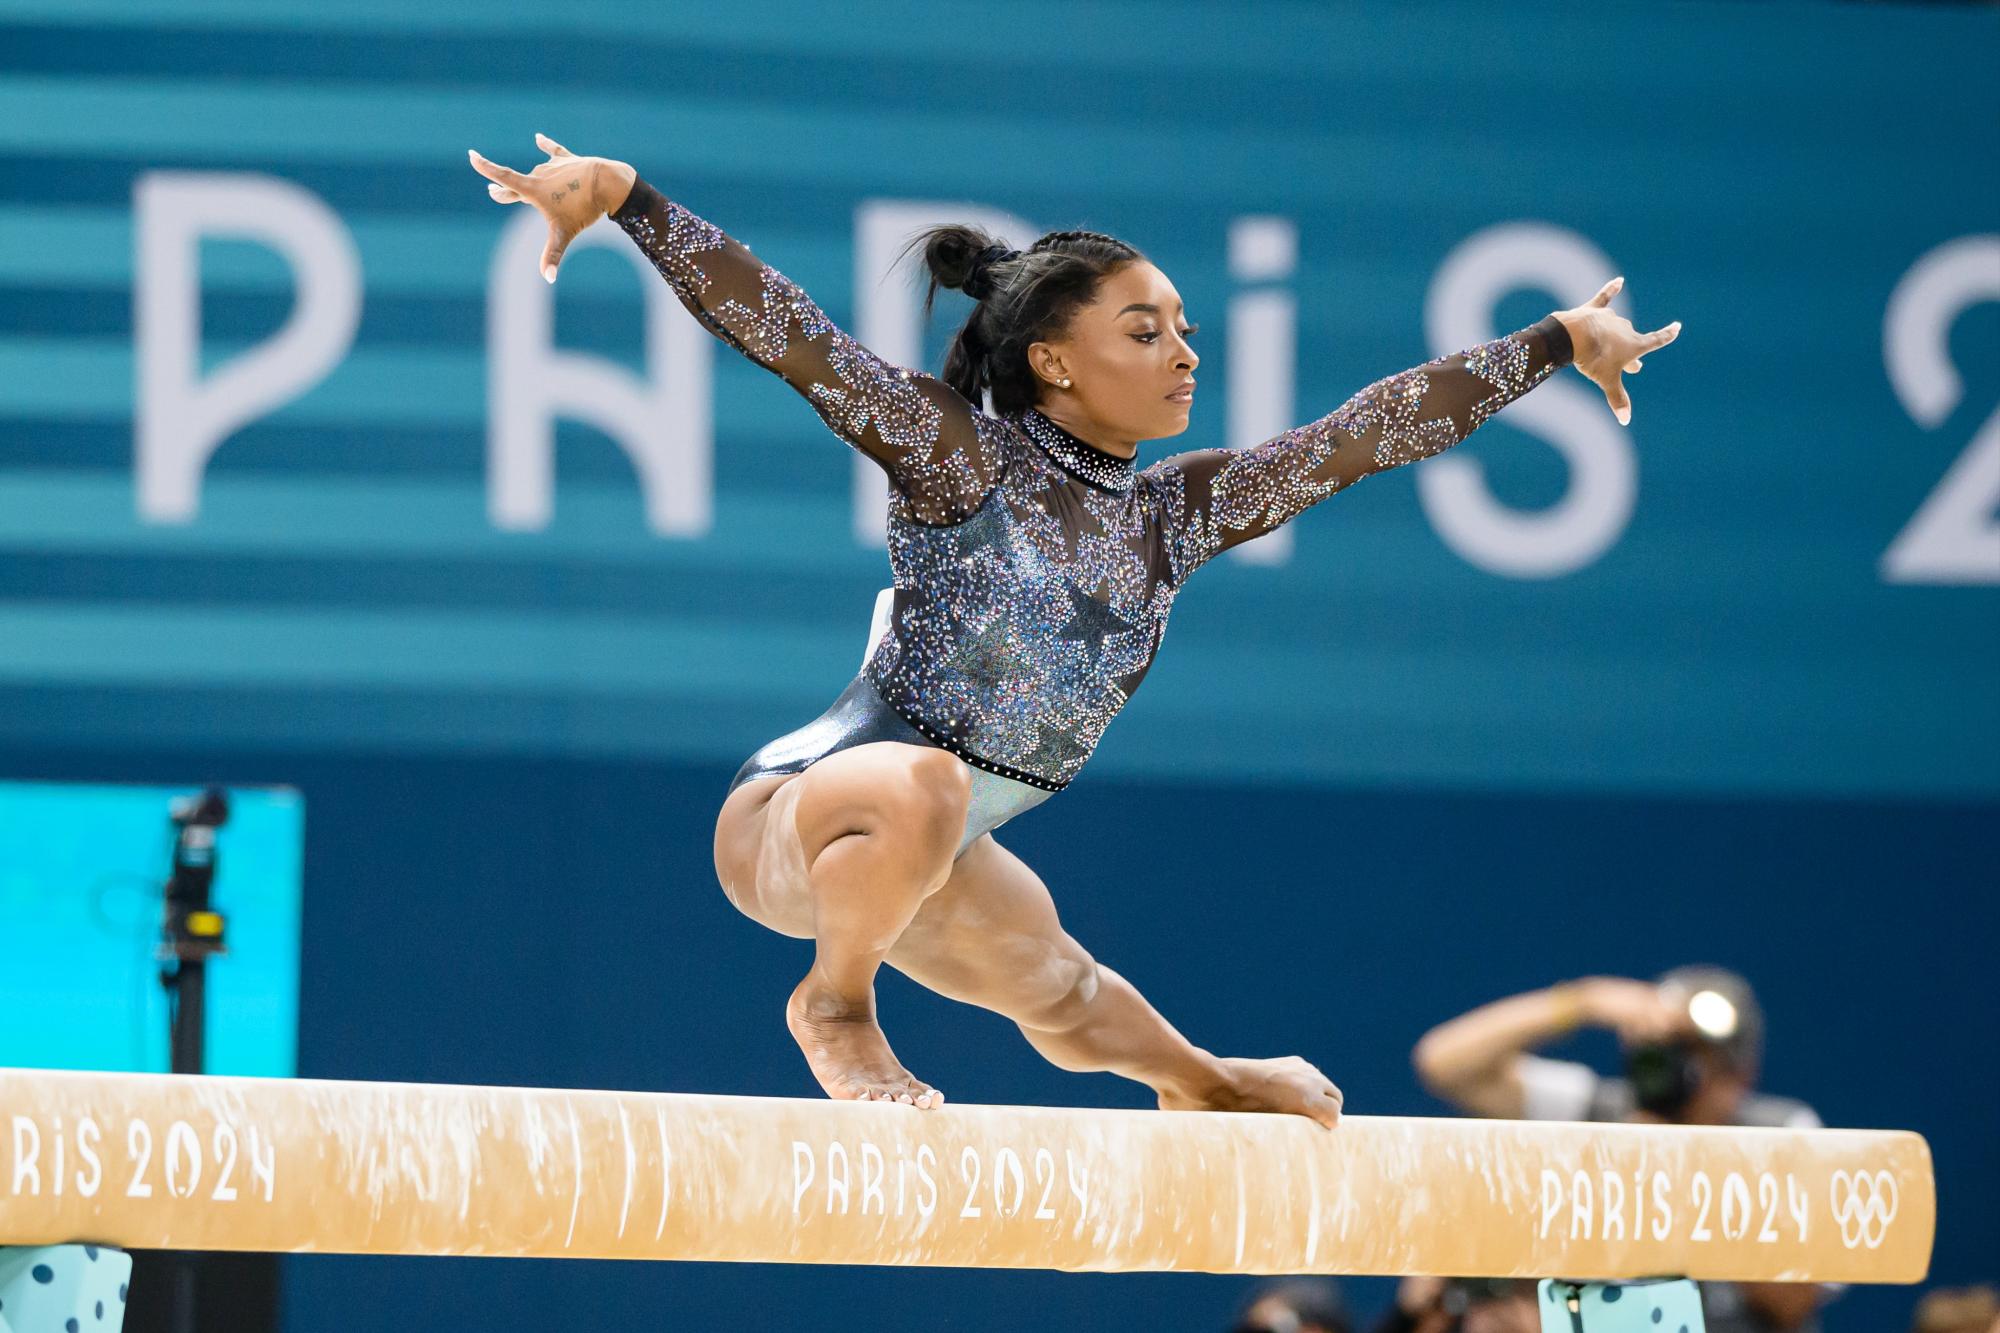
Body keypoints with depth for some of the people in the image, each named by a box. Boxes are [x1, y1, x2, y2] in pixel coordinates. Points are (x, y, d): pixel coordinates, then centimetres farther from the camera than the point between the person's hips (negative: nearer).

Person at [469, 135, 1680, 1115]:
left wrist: (1560, 344, 17)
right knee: (925, 787, -41)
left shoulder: (1175, 513, 3)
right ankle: (835, 1003, -13)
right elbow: (783, 330, -24)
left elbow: (1368, 431, 10)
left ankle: (1202, 1083, 67)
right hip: (788, 813, -7)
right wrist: (624, 196, -34)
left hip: (914, 856, 8)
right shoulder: (956, 454, -15)